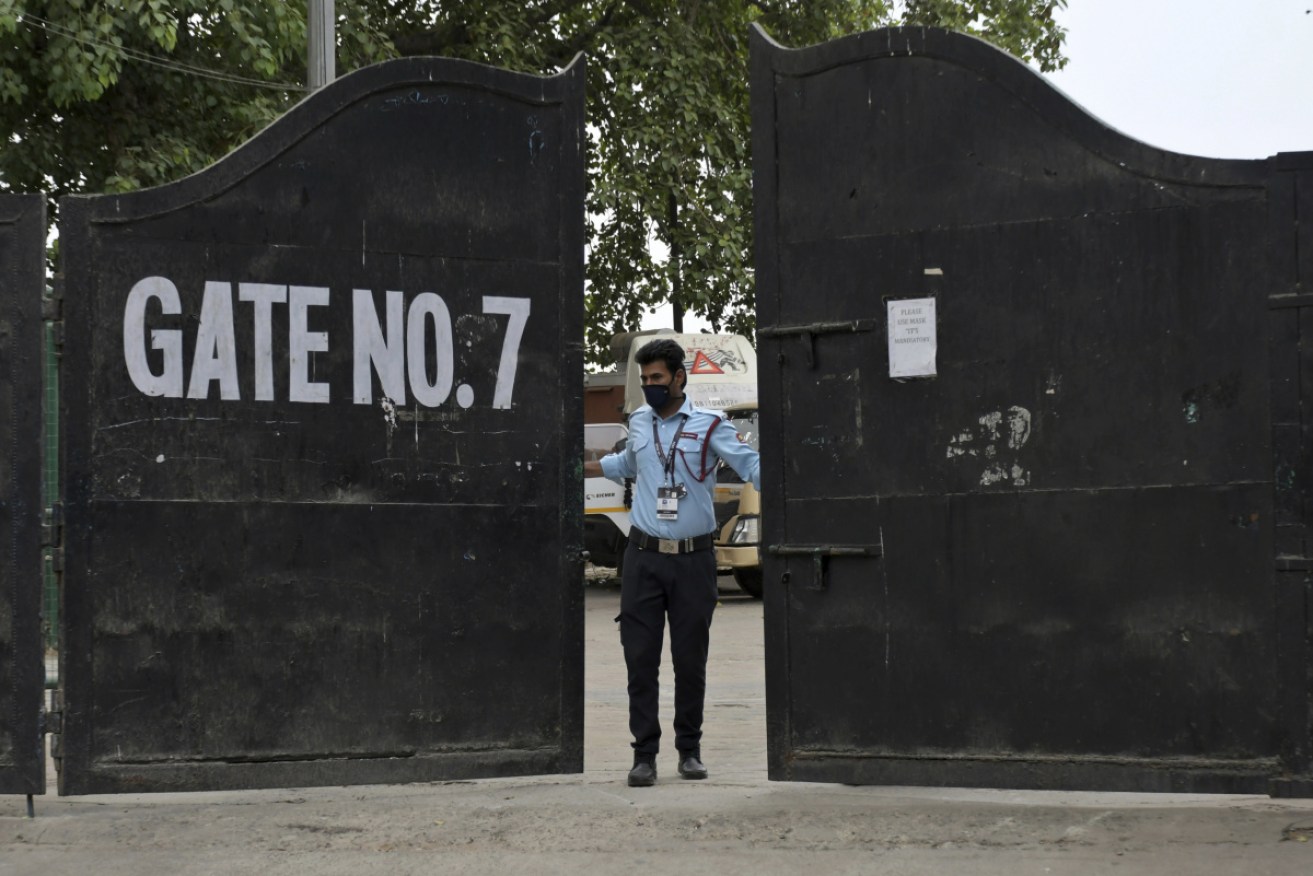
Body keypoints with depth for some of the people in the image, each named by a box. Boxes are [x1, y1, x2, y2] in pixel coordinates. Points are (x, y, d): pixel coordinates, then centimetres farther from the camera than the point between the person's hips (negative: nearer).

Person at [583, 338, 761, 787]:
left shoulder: (708, 426, -3)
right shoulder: (639, 423, 11)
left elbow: (751, 465, -11)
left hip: (693, 559, -3)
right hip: (644, 556, 3)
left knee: (690, 660, 5)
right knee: (640, 658, -2)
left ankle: (690, 750, 17)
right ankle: (645, 754, 2)